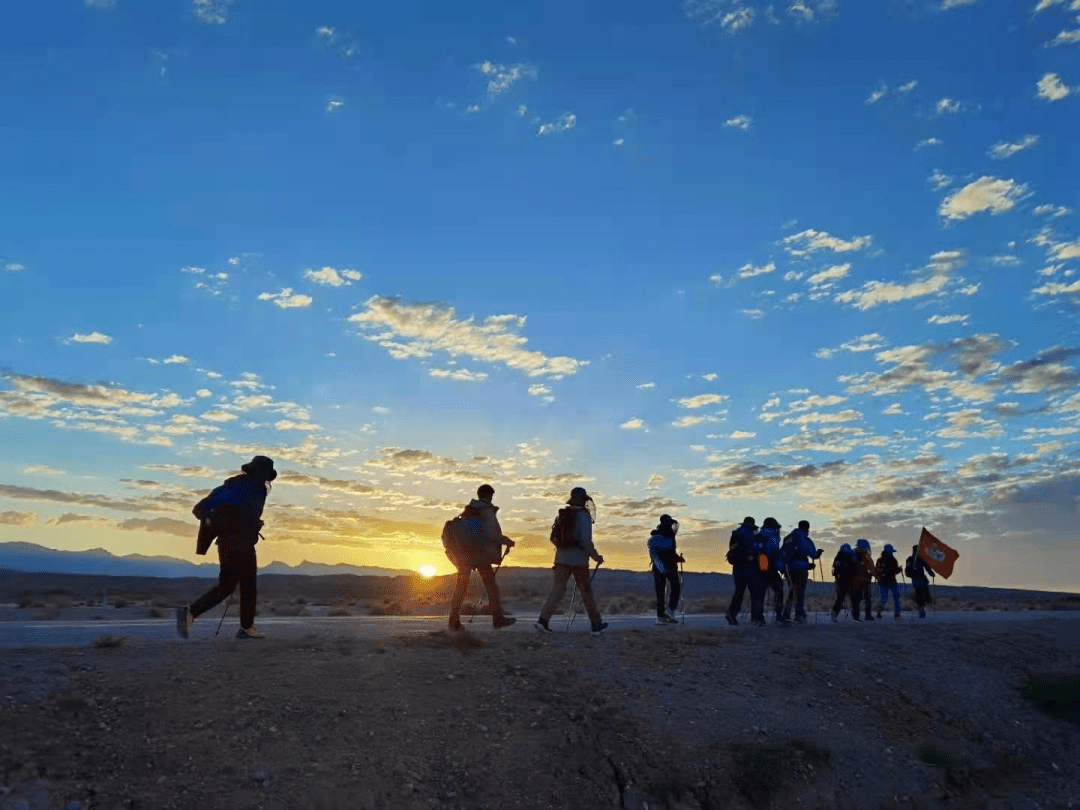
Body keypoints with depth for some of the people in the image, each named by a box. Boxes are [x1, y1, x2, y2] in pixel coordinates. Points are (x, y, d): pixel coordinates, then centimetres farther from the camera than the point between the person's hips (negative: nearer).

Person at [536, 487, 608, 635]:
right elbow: (585, 539, -16)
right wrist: (595, 556, -7)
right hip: (578, 558, -5)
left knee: (557, 589, 2)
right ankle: (596, 624, 16)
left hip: (561, 557, 5)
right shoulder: (583, 515, -8)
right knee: (586, 592, 6)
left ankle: (543, 619, -11)